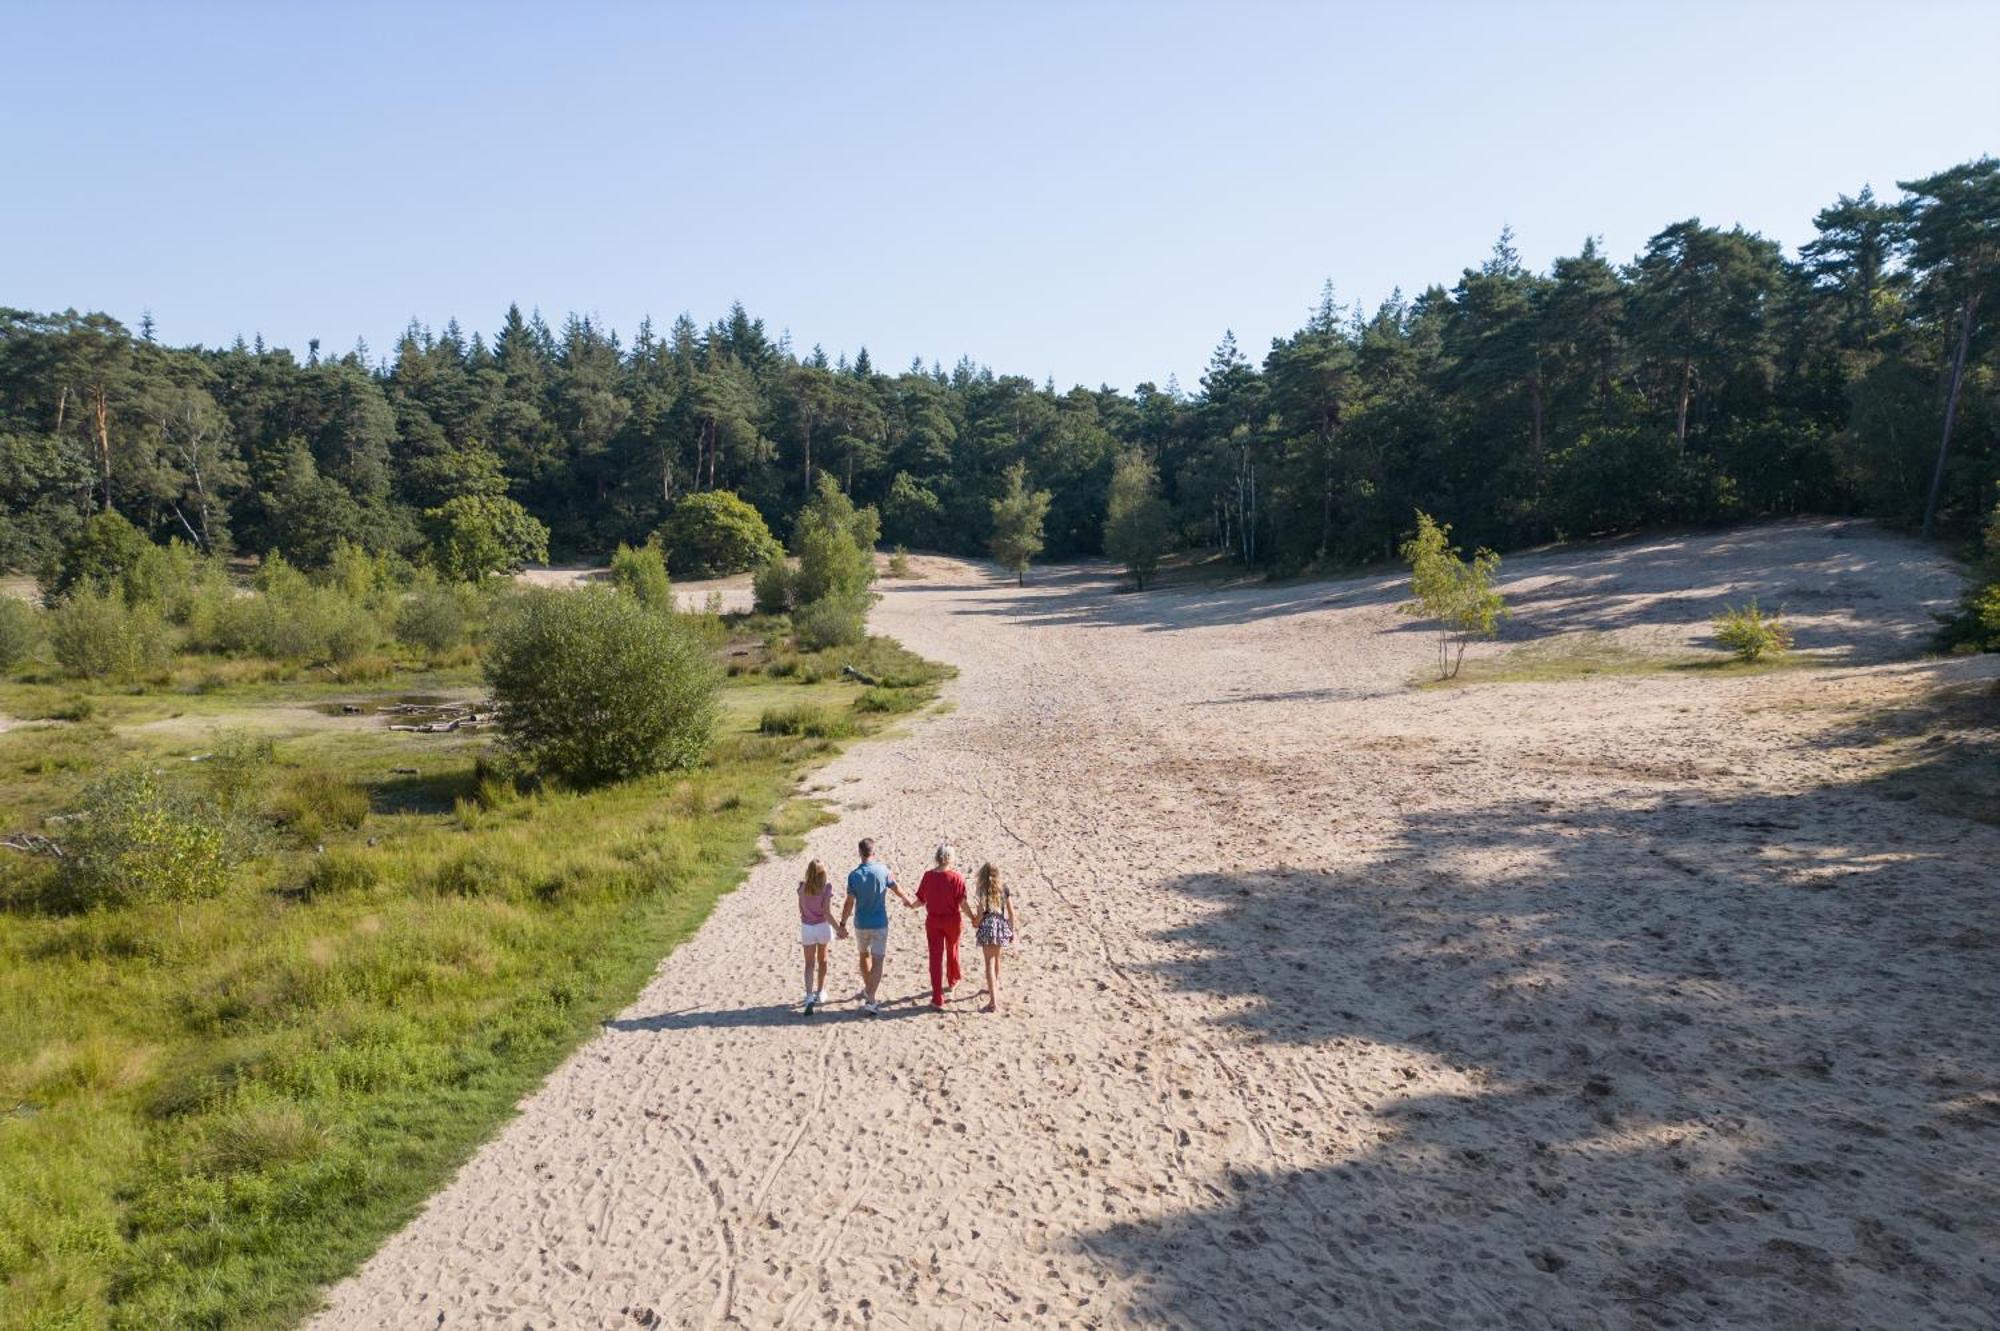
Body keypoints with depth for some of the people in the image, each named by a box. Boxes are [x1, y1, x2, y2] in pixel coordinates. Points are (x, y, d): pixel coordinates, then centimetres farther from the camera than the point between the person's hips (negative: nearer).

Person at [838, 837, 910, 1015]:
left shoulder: (854, 875, -11)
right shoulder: (883, 870, -10)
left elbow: (849, 903, -9)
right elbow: (896, 889, 5)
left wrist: (842, 924, 2)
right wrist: (907, 901, 25)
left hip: (861, 924, 1)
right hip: (880, 924, -1)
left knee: (864, 955, 24)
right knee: (877, 961, 0)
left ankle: (868, 989, 40)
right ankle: (870, 1000, -9)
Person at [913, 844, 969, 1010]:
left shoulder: (928, 876, -8)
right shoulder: (957, 877, -16)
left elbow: (921, 899, 1)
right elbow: (962, 903, -15)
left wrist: (911, 905, 22)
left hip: (932, 920, 1)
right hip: (952, 920, -1)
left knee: (935, 957, 2)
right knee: (952, 951, 25)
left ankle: (937, 999, -3)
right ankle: (953, 979, 50)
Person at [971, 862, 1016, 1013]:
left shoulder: (981, 890, -8)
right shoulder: (1004, 889, 3)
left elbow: (980, 914, -11)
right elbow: (1011, 912, 3)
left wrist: (975, 923, 9)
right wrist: (1012, 930, 12)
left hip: (987, 927, -4)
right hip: (1002, 926, 4)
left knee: (990, 963, -5)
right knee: (996, 957, 28)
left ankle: (994, 1002, -11)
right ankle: (995, 986, 50)